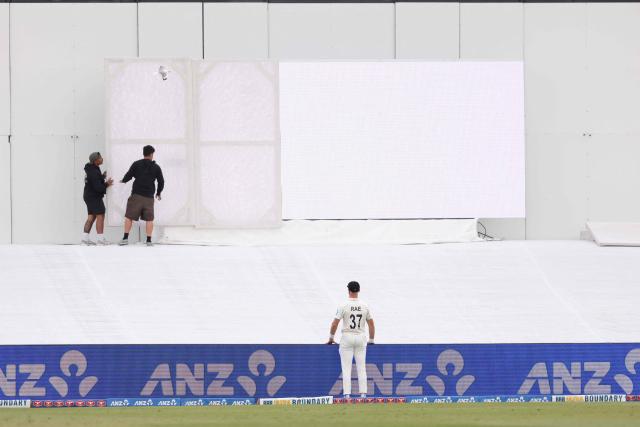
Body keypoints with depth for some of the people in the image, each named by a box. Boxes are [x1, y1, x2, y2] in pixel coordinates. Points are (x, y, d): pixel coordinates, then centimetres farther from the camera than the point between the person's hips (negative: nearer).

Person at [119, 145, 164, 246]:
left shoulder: (136, 164, 0)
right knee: (149, 219, 7)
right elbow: (161, 182, 9)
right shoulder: (156, 167, 5)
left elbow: (128, 176, -1)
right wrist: (158, 193, 26)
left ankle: (125, 238, -1)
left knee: (129, 217, 4)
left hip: (136, 195, -1)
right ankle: (149, 240, 3)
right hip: (149, 197, 1)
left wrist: (123, 181, 23)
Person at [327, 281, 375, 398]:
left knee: (346, 368, -1)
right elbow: (371, 325, 4)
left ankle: (347, 394, -7)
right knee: (361, 368, 7)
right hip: (361, 338, 3)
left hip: (347, 337, -3)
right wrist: (371, 340, 17)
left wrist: (331, 338, 6)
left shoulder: (344, 306, -9)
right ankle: (363, 394, 2)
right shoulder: (365, 306, 1)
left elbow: (335, 324, -9)